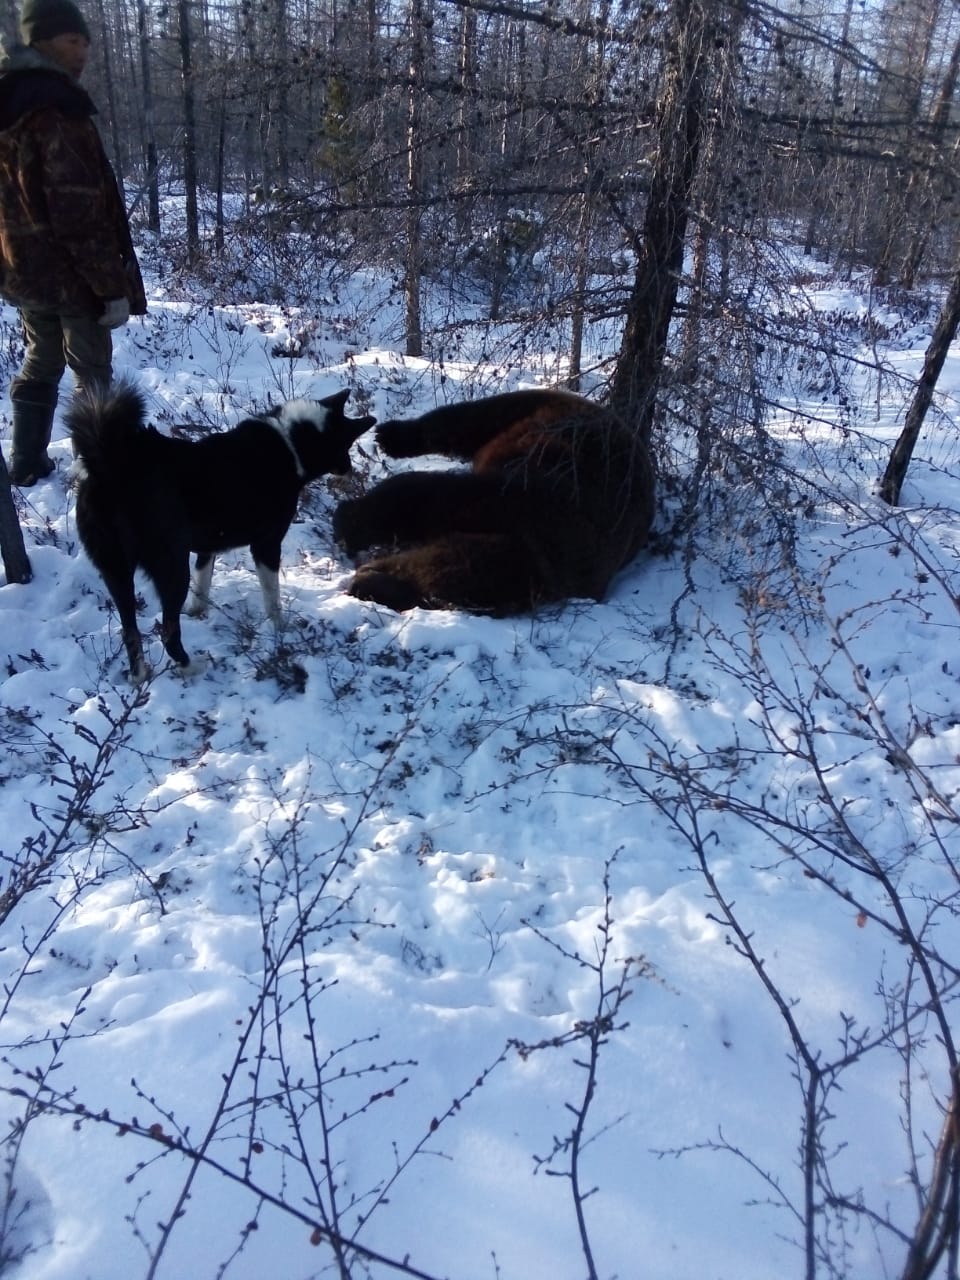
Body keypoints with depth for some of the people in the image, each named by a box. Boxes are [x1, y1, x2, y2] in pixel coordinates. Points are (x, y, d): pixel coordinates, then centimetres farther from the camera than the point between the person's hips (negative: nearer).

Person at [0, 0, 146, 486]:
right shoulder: (55, 110, -17)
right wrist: (113, 285, -23)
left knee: (39, 363, 20)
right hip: (71, 273, -9)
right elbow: (80, 211, -24)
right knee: (92, 374, 1)